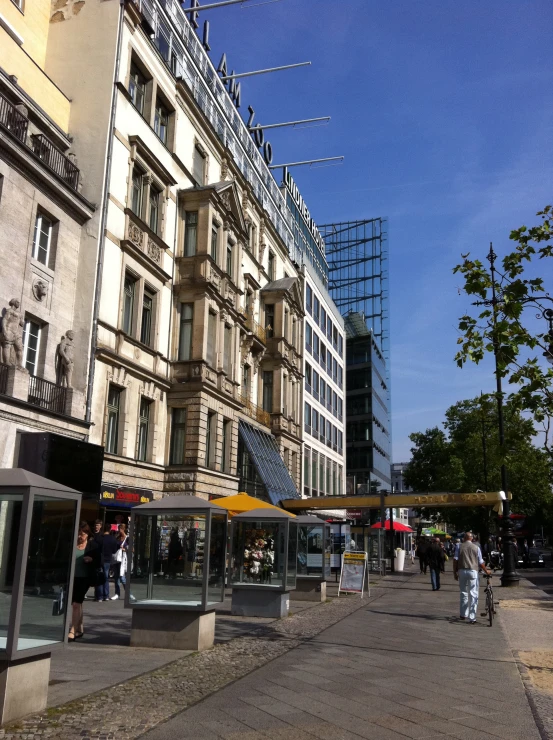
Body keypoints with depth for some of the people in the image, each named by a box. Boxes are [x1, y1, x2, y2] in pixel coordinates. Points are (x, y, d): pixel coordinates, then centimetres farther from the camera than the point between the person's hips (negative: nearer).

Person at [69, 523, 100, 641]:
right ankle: (80, 628, 31)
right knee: (77, 604, 16)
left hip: (85, 578, -4)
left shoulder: (93, 546, -4)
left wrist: (91, 559, -20)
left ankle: (73, 631, -5)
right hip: (73, 577, 4)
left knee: (76, 604, -10)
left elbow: (98, 563, -1)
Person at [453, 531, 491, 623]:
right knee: (473, 594, 0)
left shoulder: (460, 547, 4)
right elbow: (480, 562, 8)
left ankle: (463, 614, 21)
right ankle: (472, 617, -5)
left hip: (462, 571, 1)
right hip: (473, 571, -1)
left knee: (463, 592, 14)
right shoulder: (476, 548, 3)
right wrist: (486, 571, 23)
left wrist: (455, 572, 5)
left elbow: (455, 560, -2)